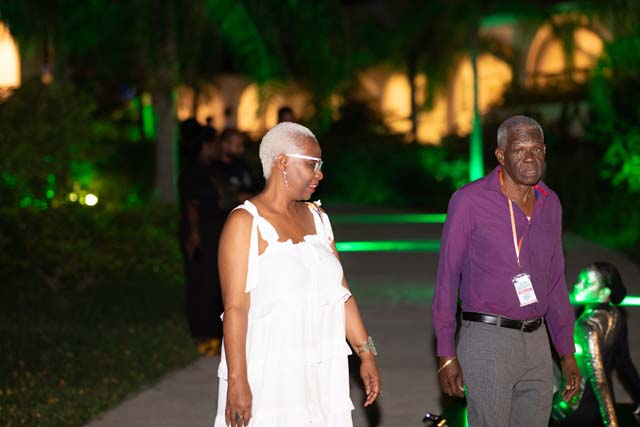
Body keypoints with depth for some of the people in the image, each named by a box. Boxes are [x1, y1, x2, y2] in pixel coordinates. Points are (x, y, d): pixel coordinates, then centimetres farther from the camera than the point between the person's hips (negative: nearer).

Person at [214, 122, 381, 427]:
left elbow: (341, 292, 14)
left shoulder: (316, 218, 12)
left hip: (322, 375, 6)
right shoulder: (245, 222, -7)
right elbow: (234, 307, -13)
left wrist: (366, 354, 9)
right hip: (267, 376, -6)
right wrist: (237, 381, -19)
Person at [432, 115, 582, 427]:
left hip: (537, 341, 6)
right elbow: (447, 277, -5)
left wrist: (567, 352, 14)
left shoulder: (550, 204, 9)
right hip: (487, 340, -6)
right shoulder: (470, 200, -8)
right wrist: (446, 354, -7)